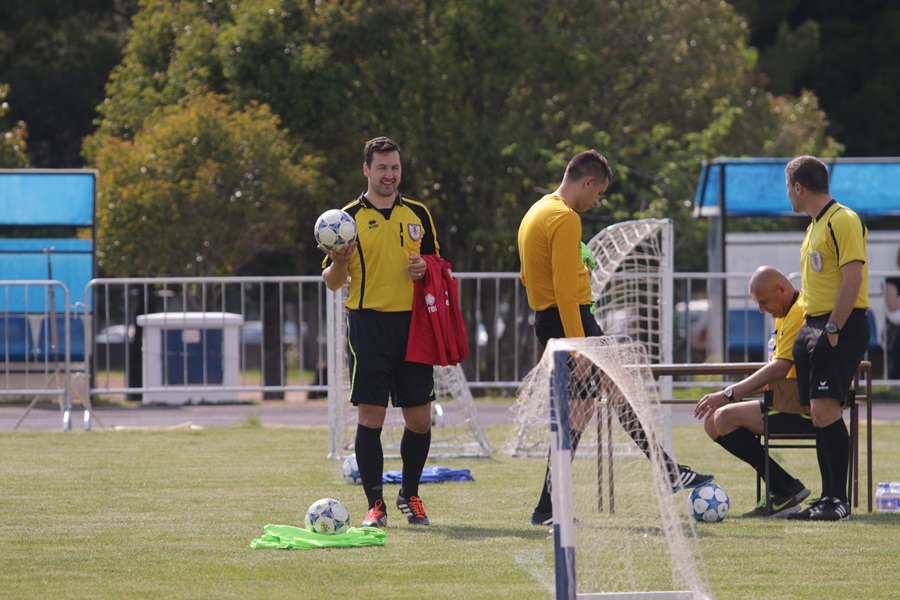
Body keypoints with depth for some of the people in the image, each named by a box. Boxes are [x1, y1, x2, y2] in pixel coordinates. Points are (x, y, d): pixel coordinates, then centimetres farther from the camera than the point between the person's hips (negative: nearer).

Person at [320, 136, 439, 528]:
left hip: (413, 321, 3)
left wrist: (425, 267, -2)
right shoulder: (349, 217, 2)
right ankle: (375, 503, 0)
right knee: (370, 416, -6)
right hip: (369, 323, -3)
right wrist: (338, 264, -20)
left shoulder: (418, 213, 12)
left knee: (419, 418, 3)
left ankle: (410, 495, 21)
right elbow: (331, 282, 2)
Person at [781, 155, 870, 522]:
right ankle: (829, 498, 9)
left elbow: (853, 279, -18)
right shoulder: (815, 226, 19)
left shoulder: (844, 221, -11)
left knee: (825, 410, -16)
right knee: (818, 416, 6)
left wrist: (832, 328, -21)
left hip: (841, 327, -9)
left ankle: (839, 502, -15)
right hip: (813, 327, 10)